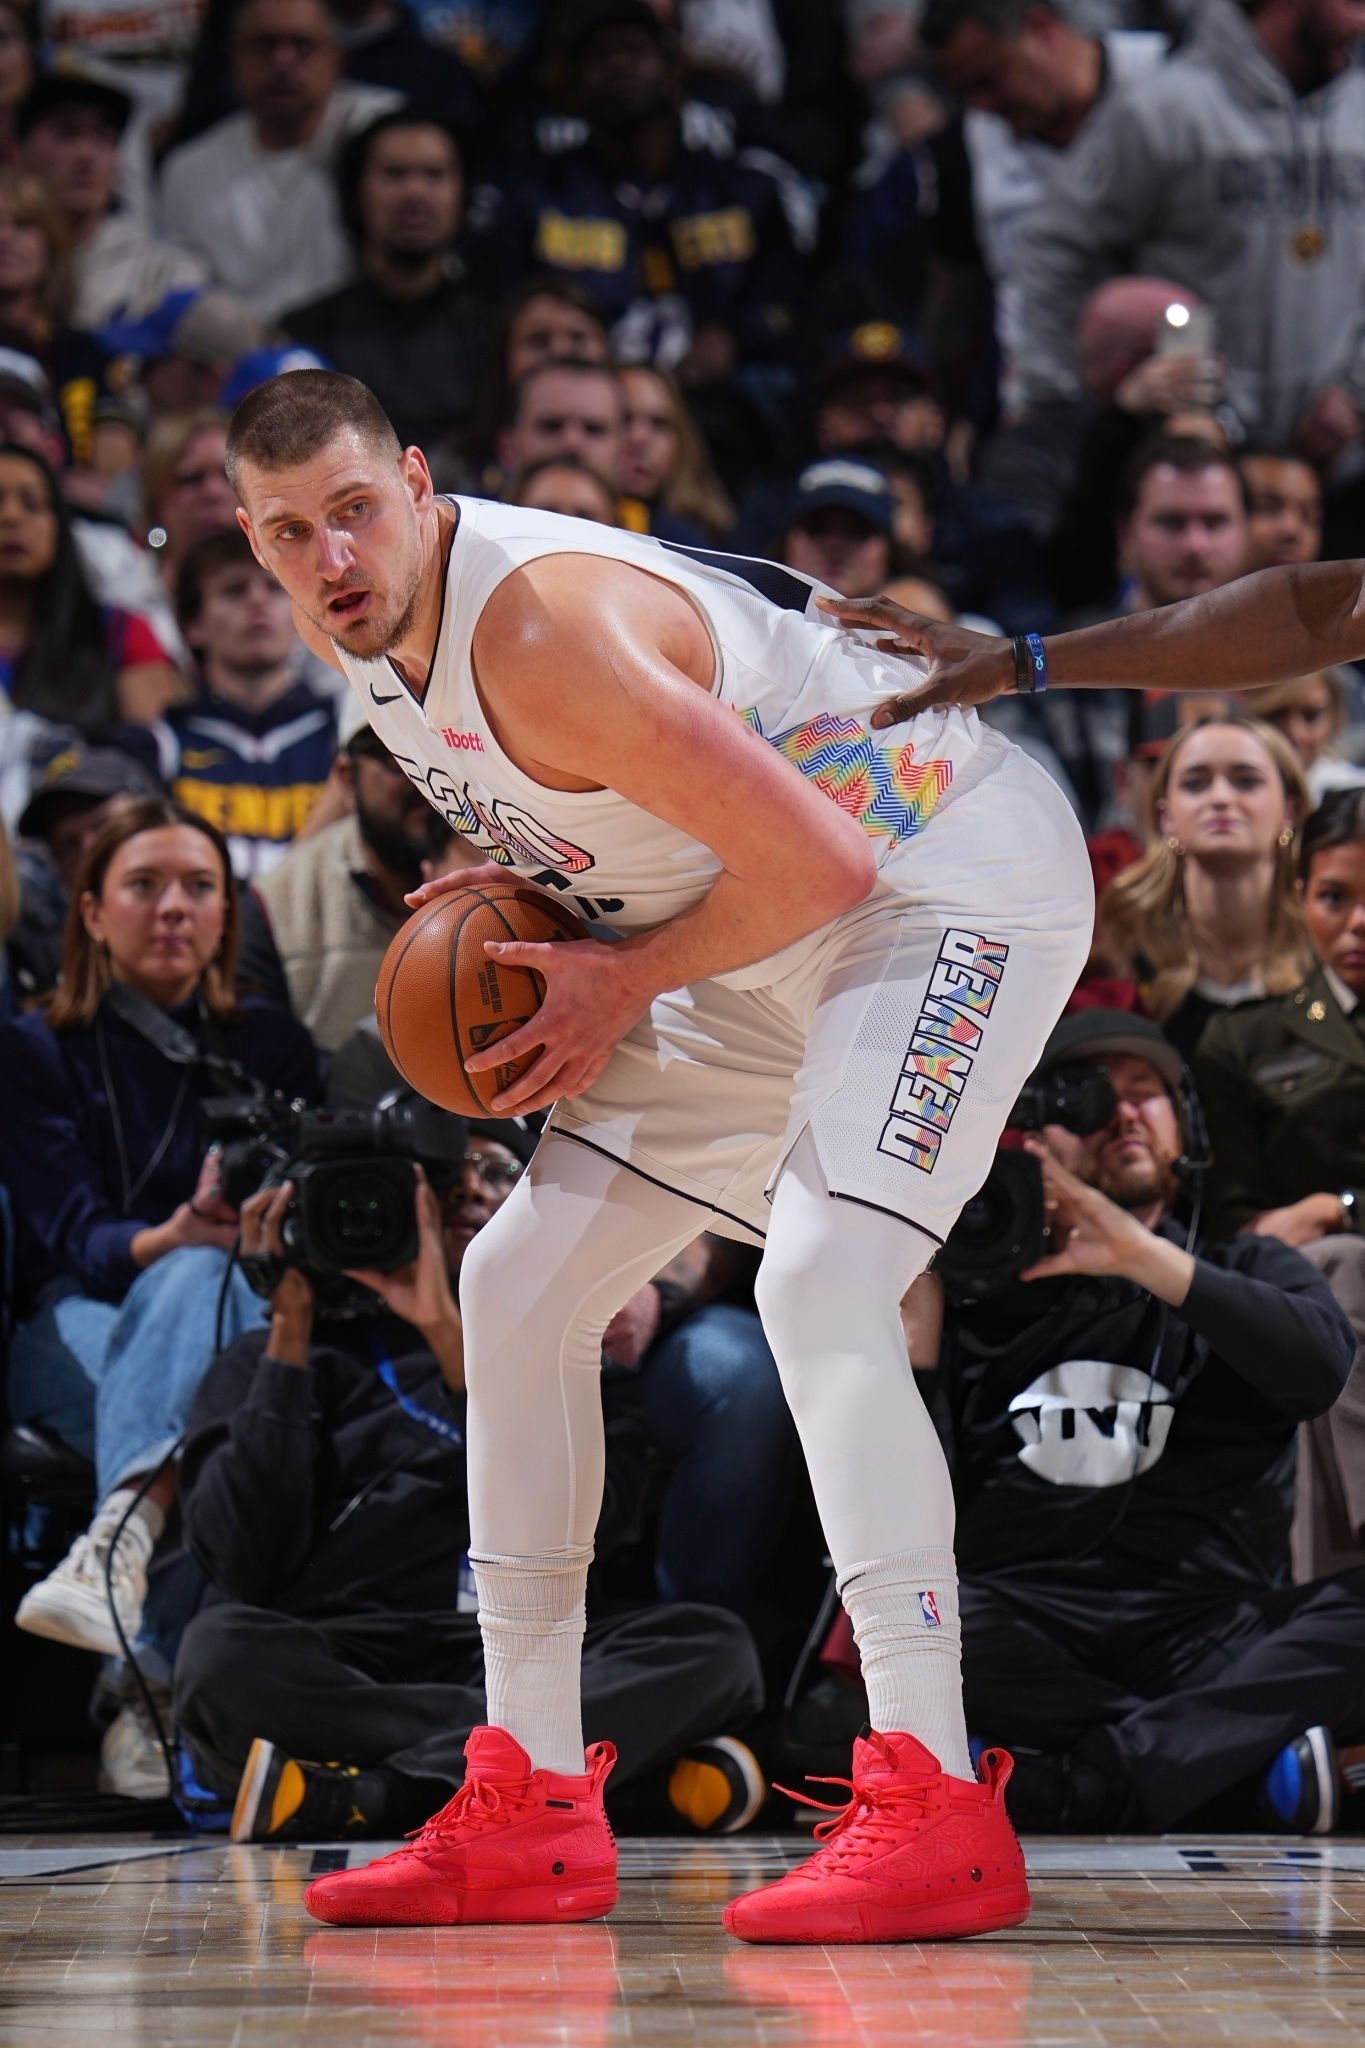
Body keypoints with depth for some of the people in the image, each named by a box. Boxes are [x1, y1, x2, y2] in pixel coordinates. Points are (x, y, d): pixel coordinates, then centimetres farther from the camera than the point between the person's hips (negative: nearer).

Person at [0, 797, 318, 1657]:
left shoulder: (274, 1047, 18)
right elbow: (76, 1237, -6)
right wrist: (168, 1240, -29)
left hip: (252, 1324, 2)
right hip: (78, 1327, -2)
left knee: (196, 1279, -35)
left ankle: (121, 1542, -60)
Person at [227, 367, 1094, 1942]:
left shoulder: (545, 628, -31)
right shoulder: (364, 627, -3)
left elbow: (816, 863, -29)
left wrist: (625, 986, -16)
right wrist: (533, 889, -1)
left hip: (953, 882, -10)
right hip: (776, 936, 10)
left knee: (821, 1285, -29)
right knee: (519, 1287, 6)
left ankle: (935, 1811, -30)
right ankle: (531, 1812, 10)